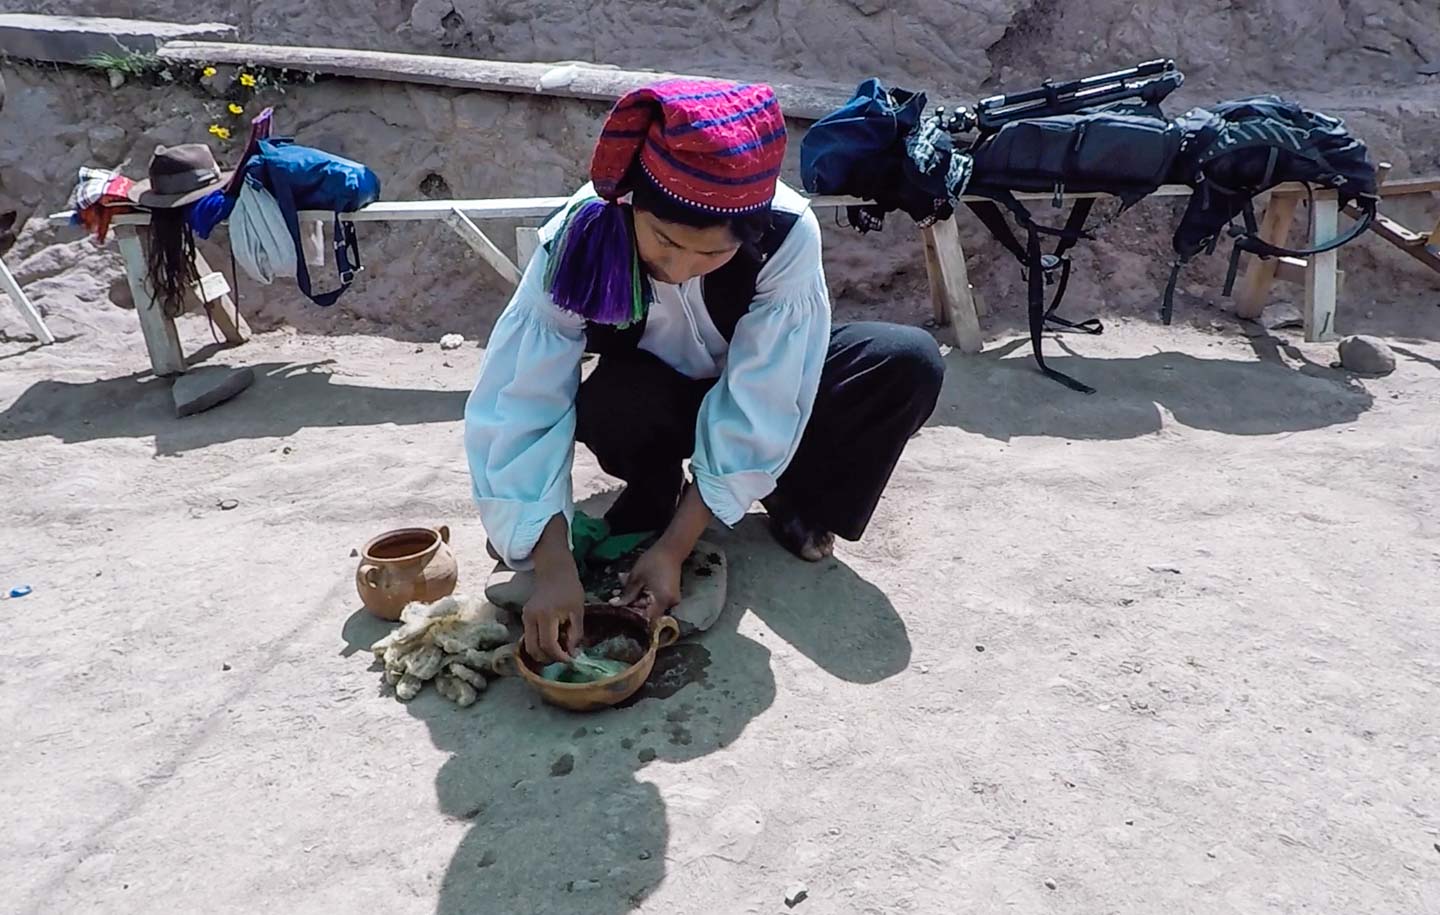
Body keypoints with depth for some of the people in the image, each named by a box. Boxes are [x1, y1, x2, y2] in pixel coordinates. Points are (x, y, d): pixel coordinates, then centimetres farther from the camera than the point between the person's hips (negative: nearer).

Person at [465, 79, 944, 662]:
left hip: (761, 384, 0)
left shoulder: (787, 235, -33)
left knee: (910, 364, -26)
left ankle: (794, 498, -1)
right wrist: (554, 566, -41)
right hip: (658, 398, 0)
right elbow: (520, 406, -33)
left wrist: (673, 550, -33)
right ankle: (652, 496, -1)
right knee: (610, 403, -37)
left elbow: (756, 412, -31)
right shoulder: (582, 238, -32)